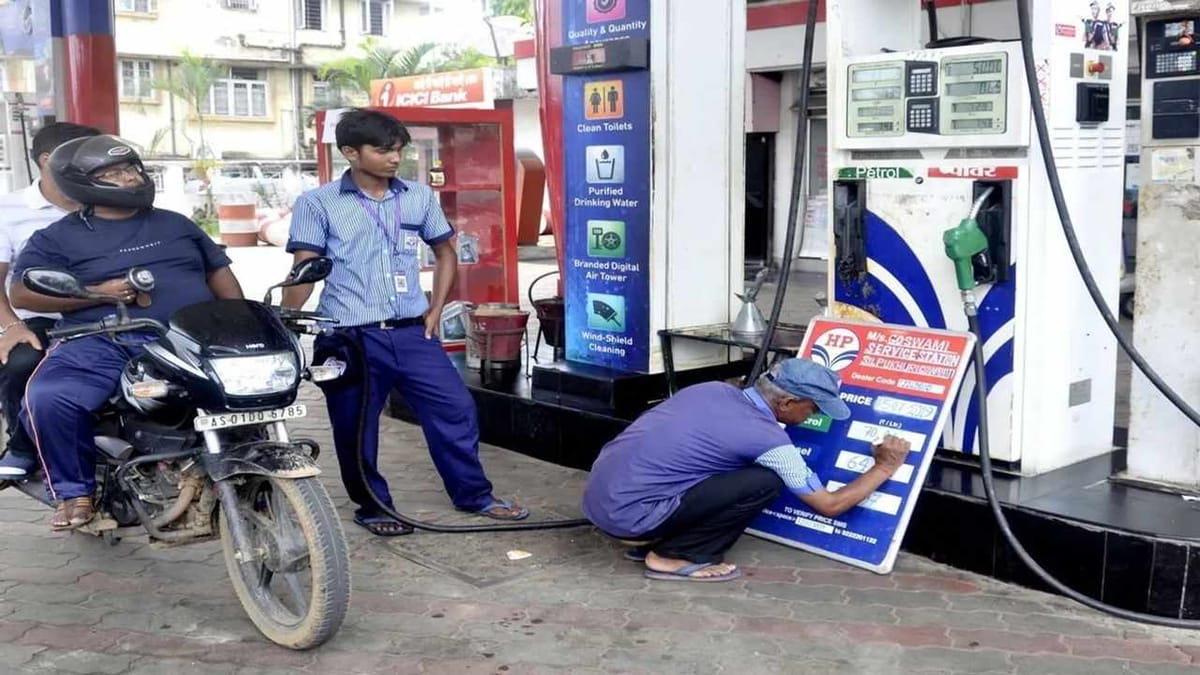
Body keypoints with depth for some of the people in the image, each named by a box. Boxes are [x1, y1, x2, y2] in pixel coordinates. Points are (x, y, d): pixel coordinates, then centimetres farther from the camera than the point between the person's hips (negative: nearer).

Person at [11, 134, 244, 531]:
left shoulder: (175, 225, 22)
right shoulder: (59, 238, 12)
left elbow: (218, 273, 23)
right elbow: (21, 293, 4)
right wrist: (99, 293, -8)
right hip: (101, 344, -2)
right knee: (47, 400, -28)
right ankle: (74, 491, -6)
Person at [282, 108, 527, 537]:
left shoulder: (420, 197, 8)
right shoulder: (317, 204, -2)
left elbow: (445, 253, 19)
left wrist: (435, 310, 9)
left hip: (412, 332, 3)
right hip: (350, 338, -3)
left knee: (456, 408, 4)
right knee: (356, 430, 8)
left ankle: (474, 495, 22)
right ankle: (372, 507, 28)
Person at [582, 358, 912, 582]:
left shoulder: (715, 389, 11)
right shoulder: (768, 440, -10)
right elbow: (830, 505, 2)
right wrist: (885, 467, 16)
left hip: (598, 494, 8)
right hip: (627, 512, -8)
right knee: (765, 482, -7)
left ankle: (659, 542, 17)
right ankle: (674, 557, 0)